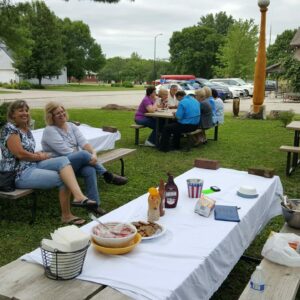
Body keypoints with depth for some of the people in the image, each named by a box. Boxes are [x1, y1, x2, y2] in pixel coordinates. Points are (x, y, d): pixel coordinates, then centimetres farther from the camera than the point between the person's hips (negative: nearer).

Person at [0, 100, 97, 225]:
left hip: (33, 165, 8)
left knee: (63, 160, -17)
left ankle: (79, 196, -32)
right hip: (19, 174, -8)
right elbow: (20, 154, -19)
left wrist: (38, 154, -2)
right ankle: (66, 216, -8)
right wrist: (40, 156, -5)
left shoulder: (27, 129, 16)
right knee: (63, 179, -18)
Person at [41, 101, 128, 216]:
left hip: (78, 162, 5)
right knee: (84, 154, -32)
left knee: (89, 169, -29)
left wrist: (93, 153, -26)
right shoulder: (49, 131, -9)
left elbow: (83, 143, -5)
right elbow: (66, 152, -17)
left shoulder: (71, 126, 9)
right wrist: (88, 156, -16)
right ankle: (108, 176, -17)